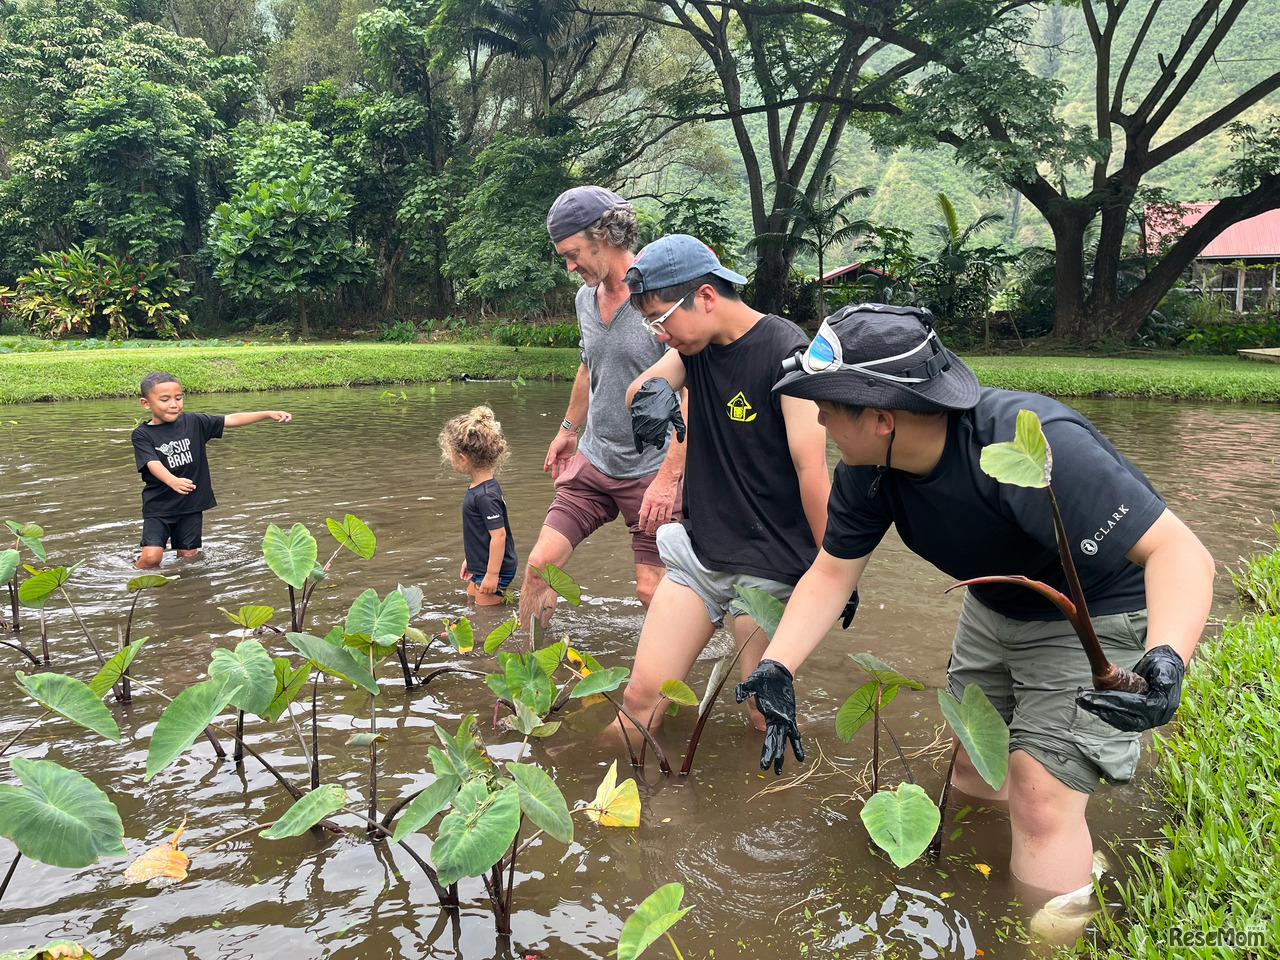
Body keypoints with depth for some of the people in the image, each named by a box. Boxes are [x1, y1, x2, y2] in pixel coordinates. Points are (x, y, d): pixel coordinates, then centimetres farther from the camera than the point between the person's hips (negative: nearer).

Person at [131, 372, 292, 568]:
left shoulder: (193, 422, 2)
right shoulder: (142, 434, -7)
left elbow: (231, 420, -1)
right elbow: (153, 464, -21)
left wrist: (268, 414, -10)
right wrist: (172, 481, -43)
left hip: (191, 505, 3)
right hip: (158, 507, -3)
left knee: (188, 556, 6)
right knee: (151, 557, -12)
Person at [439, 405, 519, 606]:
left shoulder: (485, 495, -27)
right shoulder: (477, 486, 5)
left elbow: (498, 534, -28)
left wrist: (492, 575, -25)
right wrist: (470, 559, 24)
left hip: (496, 570, -11)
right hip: (481, 567, 11)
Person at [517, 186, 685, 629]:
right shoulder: (586, 297, 8)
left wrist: (668, 477, -23)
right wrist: (568, 429, 32)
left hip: (651, 469, -6)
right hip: (592, 460, 6)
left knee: (652, 590, -2)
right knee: (539, 564, 1)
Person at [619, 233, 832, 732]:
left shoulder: (785, 351, -16)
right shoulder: (696, 346, 7)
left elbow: (811, 470, -17)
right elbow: (632, 396, 1)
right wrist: (650, 391, -23)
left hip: (769, 568, -5)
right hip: (699, 554, 6)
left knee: (766, 719, 3)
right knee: (641, 695, 1)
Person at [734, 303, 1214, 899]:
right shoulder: (868, 471, -16)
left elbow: (1179, 551, -38)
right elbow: (832, 571, -8)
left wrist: (1166, 661, -56)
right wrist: (775, 667, -21)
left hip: (1102, 620, -7)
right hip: (996, 612, 7)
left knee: (1040, 801, -14)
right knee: (970, 770, 18)